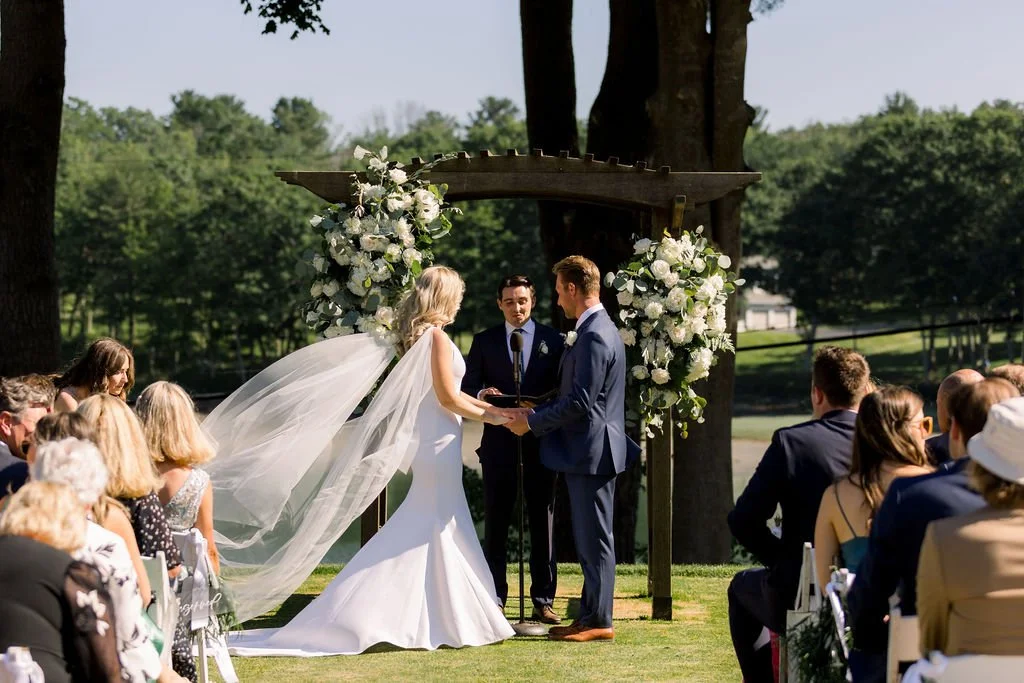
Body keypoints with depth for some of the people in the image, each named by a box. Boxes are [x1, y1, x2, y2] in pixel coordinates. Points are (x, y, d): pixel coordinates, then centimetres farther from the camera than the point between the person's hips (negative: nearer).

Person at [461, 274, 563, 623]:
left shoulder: (552, 339, 7)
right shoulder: (484, 341, 8)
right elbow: (467, 387, 5)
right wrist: (482, 394, -17)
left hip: (540, 442, 0)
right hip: (499, 443, 0)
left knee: (543, 523, 3)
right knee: (495, 524, 3)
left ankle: (543, 601, 8)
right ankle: (494, 599, 9)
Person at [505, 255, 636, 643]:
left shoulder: (594, 337, -19)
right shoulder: (600, 329, 15)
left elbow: (580, 401, -22)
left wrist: (532, 422, -13)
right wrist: (537, 411, 15)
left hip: (590, 451, -11)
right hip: (590, 452, 11)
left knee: (594, 539, -4)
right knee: (591, 539, 14)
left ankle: (598, 621, 1)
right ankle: (591, 615, 20)